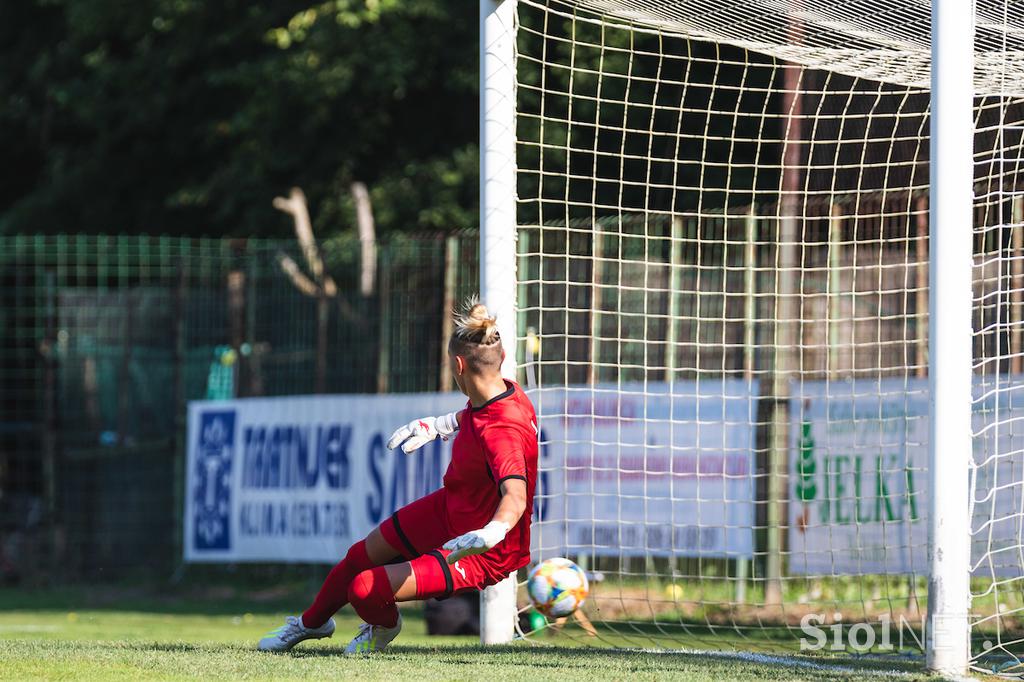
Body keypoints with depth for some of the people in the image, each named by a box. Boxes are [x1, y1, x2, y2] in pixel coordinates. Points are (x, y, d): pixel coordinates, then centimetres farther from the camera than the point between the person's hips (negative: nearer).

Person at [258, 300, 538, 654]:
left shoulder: (502, 432, -38)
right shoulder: (504, 389, -10)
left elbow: (515, 496, -51)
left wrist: (489, 534, -69)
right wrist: (442, 424, 23)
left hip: (480, 557, -9)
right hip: (449, 508, 9)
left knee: (364, 589, -14)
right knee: (360, 556, 20)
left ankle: (384, 626, 25)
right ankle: (312, 622, 51)